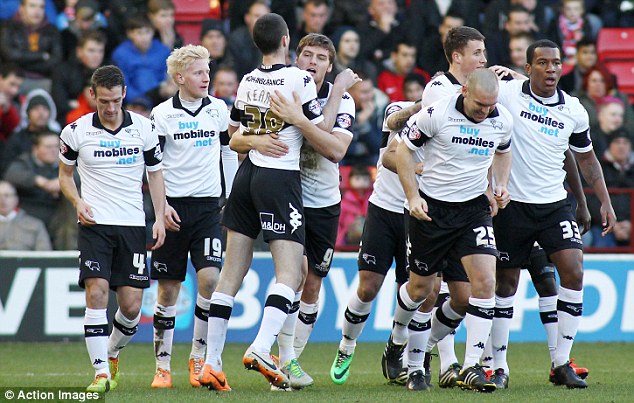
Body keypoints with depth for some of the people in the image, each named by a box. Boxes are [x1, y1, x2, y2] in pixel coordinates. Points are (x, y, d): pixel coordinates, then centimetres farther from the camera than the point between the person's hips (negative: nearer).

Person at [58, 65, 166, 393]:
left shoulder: (144, 128, 3)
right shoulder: (76, 132, 0)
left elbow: (155, 173, 14)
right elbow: (65, 174, 14)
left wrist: (160, 217, 3)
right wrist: (78, 202, -5)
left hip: (132, 225, 1)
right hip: (94, 224, -1)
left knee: (132, 305, -2)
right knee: (96, 292, -17)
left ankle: (112, 354, 27)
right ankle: (101, 373, -15)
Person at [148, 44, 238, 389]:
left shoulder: (218, 109, 6)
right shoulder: (162, 114, -2)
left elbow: (229, 152, 15)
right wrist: (161, 206, -8)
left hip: (208, 206, 1)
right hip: (173, 208, -1)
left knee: (210, 278, -15)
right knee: (168, 289, 2)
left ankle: (199, 357, -2)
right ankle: (163, 365, 10)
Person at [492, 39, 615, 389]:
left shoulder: (574, 111, 3)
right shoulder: (506, 94, -8)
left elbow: (586, 158, 16)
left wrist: (604, 201, 12)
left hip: (554, 205, 2)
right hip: (512, 204, -2)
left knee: (574, 272, -12)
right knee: (505, 282, 3)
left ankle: (561, 363, -5)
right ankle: (498, 364, 15)